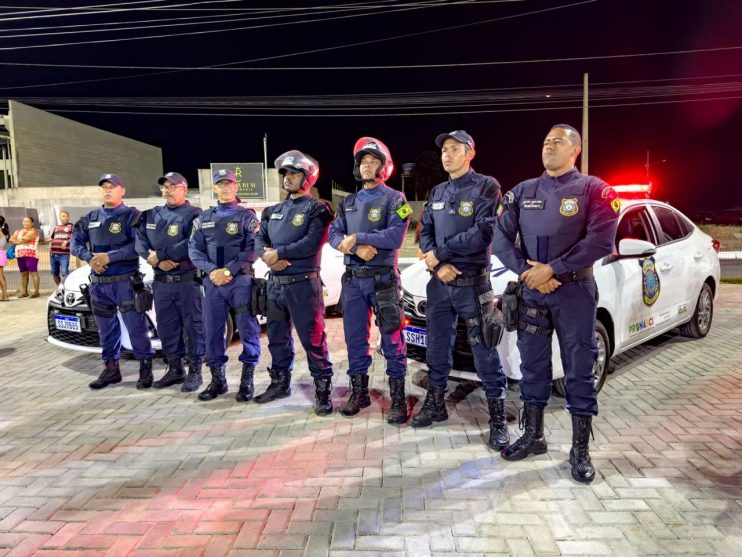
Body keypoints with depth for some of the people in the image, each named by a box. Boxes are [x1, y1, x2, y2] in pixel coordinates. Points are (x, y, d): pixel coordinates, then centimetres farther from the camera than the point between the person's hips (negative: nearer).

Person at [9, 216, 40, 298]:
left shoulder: (33, 231, -2)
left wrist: (16, 240, 5)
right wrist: (20, 242, -9)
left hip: (31, 255, -7)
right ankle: (24, 292, 14)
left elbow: (24, 239, -14)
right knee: (23, 273, 9)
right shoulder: (18, 231, 20)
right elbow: (11, 239, 7)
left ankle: (36, 292, -11)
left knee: (33, 272, -9)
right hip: (20, 255, 7)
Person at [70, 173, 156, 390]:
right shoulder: (91, 218, 14)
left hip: (126, 281, -6)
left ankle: (145, 368, 7)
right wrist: (89, 257, -8)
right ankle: (110, 369, 25)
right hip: (98, 283, 6)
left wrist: (109, 257, -19)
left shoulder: (132, 216, -4)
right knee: (106, 329, 13)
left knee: (136, 327, -4)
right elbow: (75, 243, 12)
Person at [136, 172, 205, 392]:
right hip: (161, 283, 6)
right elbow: (140, 242, 5)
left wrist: (159, 255, -15)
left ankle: (195, 372, 10)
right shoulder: (151, 215, 15)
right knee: (166, 328, 12)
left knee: (192, 327, 0)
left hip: (188, 281, -6)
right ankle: (175, 370, 25)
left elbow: (190, 245, -20)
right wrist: (160, 261, -13)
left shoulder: (193, 214, -5)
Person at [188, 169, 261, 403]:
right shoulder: (204, 217, 15)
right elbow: (194, 248, 8)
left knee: (248, 330, -2)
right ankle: (218, 380, 19)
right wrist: (212, 270, -10)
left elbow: (252, 249, -7)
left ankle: (247, 381, 9)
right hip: (212, 281, 4)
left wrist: (228, 271, -16)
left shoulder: (247, 215, 3)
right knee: (212, 331, 6)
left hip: (241, 280, -4)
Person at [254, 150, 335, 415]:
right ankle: (280, 383, 31)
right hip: (275, 283, 7)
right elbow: (259, 240, 8)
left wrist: (279, 252, -15)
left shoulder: (316, 209, -4)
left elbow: (311, 244, -18)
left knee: (312, 339, -4)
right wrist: (269, 257, -14)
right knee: (277, 336, 16)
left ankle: (323, 390, 5)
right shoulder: (274, 211, 18)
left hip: (303, 283, -7)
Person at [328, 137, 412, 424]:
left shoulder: (394, 199, -1)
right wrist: (356, 248, -16)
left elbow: (395, 237, -17)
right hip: (353, 279, 5)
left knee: (392, 340, -1)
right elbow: (334, 235, 4)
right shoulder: (348, 202, 15)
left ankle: (398, 399, 8)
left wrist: (356, 238, -15)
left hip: (383, 278, -5)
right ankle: (358, 393, 24)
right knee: (354, 338, 10)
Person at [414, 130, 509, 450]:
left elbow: (483, 234, -17)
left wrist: (439, 252, -12)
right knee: (437, 348, 14)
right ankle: (435, 405, 30)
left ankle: (498, 419, 9)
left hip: (473, 284, -6)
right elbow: (425, 233, 8)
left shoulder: (485, 187, -5)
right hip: (439, 283, 6)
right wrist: (438, 265, -12)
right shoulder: (437, 192, 14)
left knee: (485, 353, -1)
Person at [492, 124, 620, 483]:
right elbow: (500, 238, 3)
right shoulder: (522, 192, 9)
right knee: (533, 367, 11)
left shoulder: (593, 190, -2)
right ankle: (533, 437, 27)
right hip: (531, 292, 4)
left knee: (579, 371, 3)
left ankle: (580, 450, 16)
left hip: (575, 292, -3)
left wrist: (552, 269, -18)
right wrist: (527, 271, -12)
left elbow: (600, 241, -14)